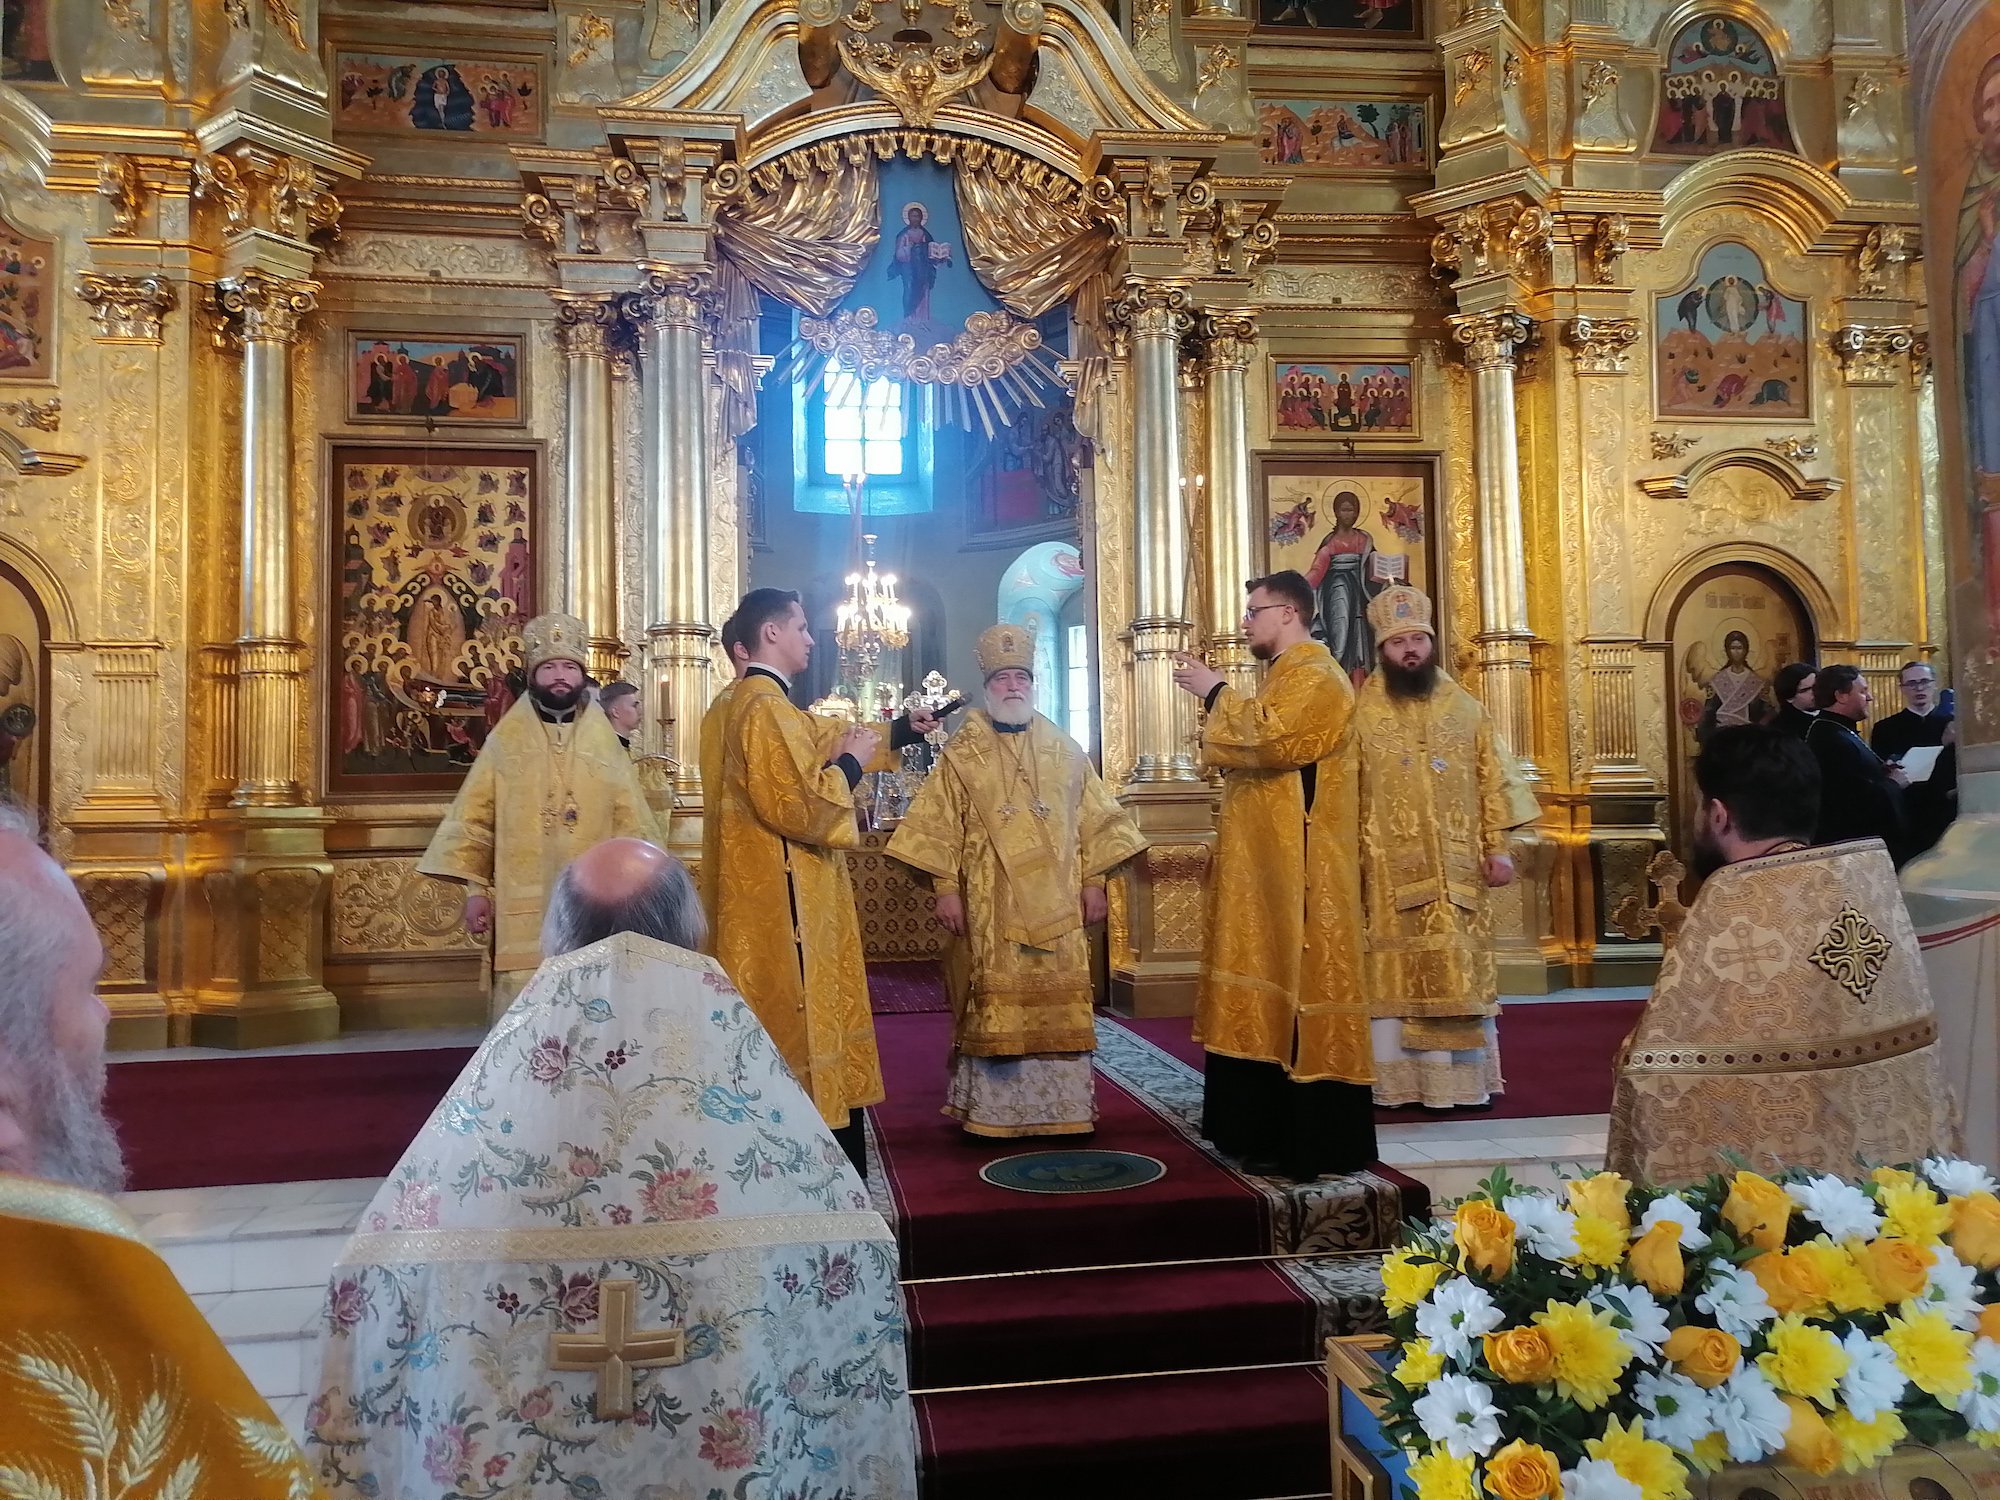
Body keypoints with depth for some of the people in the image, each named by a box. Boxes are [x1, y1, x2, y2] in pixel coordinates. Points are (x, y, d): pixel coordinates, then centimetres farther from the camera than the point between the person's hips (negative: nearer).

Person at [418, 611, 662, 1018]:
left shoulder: (604, 742, 8)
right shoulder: (506, 739, 4)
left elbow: (631, 824, 7)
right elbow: (475, 818, 3)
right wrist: (475, 888, -3)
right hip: (523, 906, -1)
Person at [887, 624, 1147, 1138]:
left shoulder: (1064, 750, 9)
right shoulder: (962, 753, 3)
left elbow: (1092, 820, 11)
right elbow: (941, 826, 0)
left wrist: (1093, 881, 4)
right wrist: (946, 887, -7)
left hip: (1055, 902, 2)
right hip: (989, 903, -2)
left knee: (1057, 1002, 3)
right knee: (995, 1002, -1)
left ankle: (1058, 1105, 13)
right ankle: (993, 1109, 6)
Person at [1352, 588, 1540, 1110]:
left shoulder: (1465, 708, 8)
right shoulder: (1360, 713, 1)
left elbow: (1493, 781, 8)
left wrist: (1498, 846, 1)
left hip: (1457, 867, 2)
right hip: (1389, 870, -2)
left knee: (1462, 970, 5)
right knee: (1395, 972, 0)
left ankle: (1465, 1079, 14)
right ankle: (1398, 1081, 6)